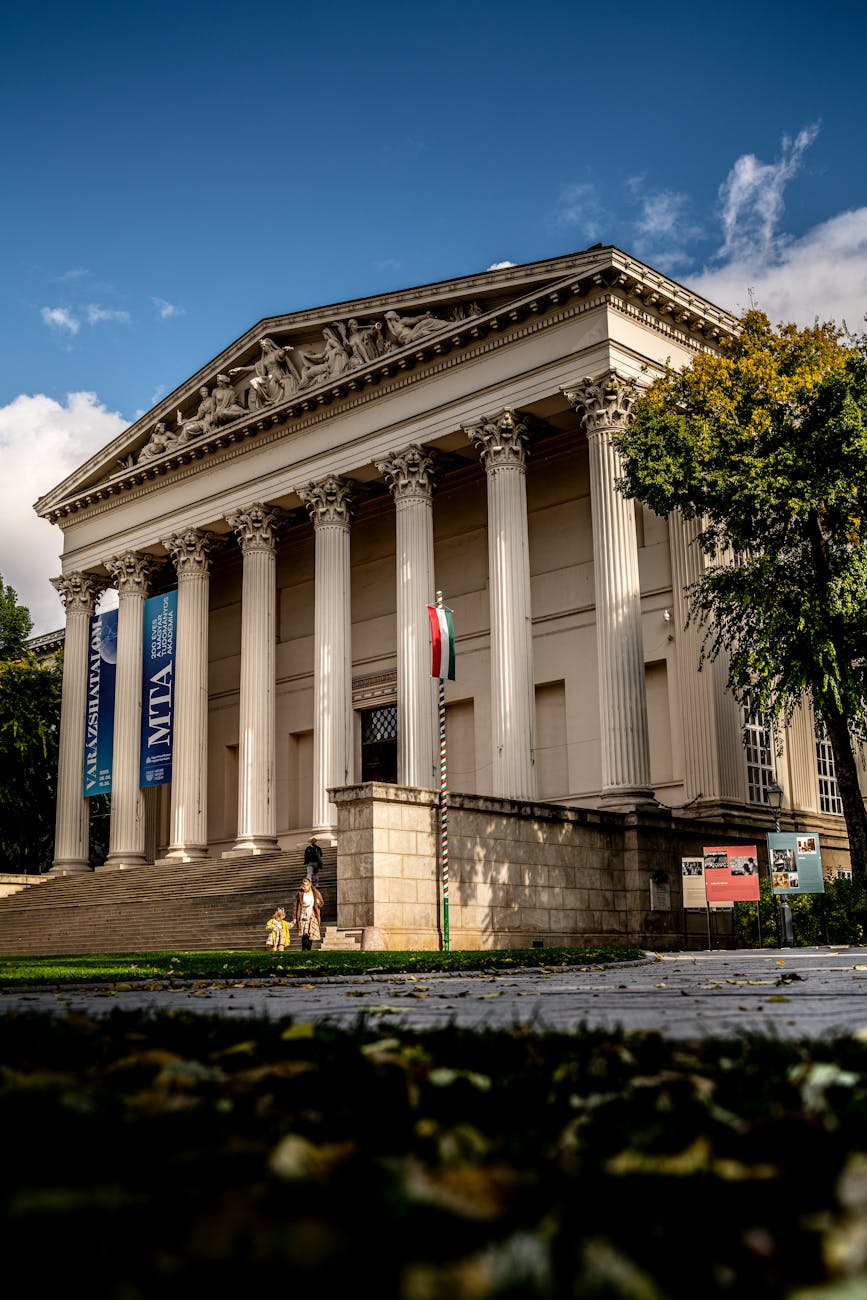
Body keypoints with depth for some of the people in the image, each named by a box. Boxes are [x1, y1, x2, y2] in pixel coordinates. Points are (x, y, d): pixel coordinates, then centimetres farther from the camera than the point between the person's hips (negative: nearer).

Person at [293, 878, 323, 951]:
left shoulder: (316, 893, 4)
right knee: (305, 933, -18)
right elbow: (295, 906, 4)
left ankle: (309, 949, 6)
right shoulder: (300, 894, 0)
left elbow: (321, 904, 13)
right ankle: (304, 949, -18)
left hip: (313, 916, 2)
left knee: (311, 934, -4)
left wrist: (318, 903, -11)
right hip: (303, 916, -2)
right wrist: (294, 917, 2)